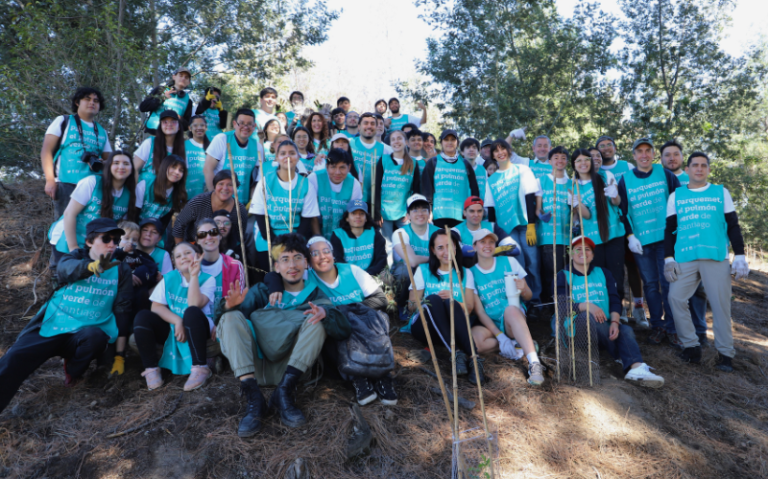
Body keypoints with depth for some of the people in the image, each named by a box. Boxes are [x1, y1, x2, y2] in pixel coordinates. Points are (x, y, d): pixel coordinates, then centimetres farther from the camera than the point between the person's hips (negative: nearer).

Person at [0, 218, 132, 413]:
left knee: (95, 336, -34)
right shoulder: (75, 257, 4)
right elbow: (66, 269, -22)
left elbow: (122, 308, 5)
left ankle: (73, 371, -2)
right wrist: (92, 266, -47)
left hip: (85, 333, 0)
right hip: (51, 326, 1)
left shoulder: (121, 270, 6)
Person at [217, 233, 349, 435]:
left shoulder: (316, 295, 12)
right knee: (231, 318, -19)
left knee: (318, 320, -19)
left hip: (290, 370, -1)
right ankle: (254, 399, -31)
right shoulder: (262, 291, 16)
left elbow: (344, 331, -5)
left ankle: (284, 392, -27)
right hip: (254, 367, 1)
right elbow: (235, 323, 0)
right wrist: (232, 307, -22)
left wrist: (326, 313, -26)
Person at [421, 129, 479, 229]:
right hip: (439, 214, -1)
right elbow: (426, 188, 6)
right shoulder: (433, 163, 12)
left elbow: (474, 189, 16)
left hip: (461, 215, 2)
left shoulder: (465, 164, 17)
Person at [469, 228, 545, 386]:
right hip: (490, 325, 0)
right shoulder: (471, 273, 2)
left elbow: (528, 297, 9)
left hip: (513, 320, 0)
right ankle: (522, 344, -17)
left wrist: (523, 289, -17)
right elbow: (479, 311, -5)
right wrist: (500, 336, -19)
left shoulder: (509, 262, 7)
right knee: (474, 338, -35)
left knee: (511, 309, -36)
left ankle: (534, 363, -41)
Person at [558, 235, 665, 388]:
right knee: (587, 316, -35)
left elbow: (615, 300, 7)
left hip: (605, 328, 4)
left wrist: (614, 321, -14)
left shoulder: (603, 273, 21)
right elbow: (562, 306, -6)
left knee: (626, 330, -26)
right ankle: (624, 358, -28)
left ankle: (636, 368, -52)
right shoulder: (564, 276, 10)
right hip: (577, 328, -3)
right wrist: (586, 306, -24)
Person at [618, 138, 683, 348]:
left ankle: (672, 328, 7)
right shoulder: (625, 180, 5)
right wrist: (630, 236, -1)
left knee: (668, 282, -2)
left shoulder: (665, 174, 3)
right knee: (650, 284, 6)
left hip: (666, 236, -1)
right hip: (640, 240, 1)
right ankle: (657, 326, 17)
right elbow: (622, 211, 7)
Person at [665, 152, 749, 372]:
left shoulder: (721, 192, 13)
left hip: (716, 258, -1)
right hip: (684, 259, 1)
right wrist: (668, 259, 4)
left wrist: (740, 256, 2)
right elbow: (670, 229, 13)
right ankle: (691, 346, 6)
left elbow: (733, 226, 11)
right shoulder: (675, 196, 14)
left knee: (720, 304, -4)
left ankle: (725, 352, 7)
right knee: (676, 298, -8)